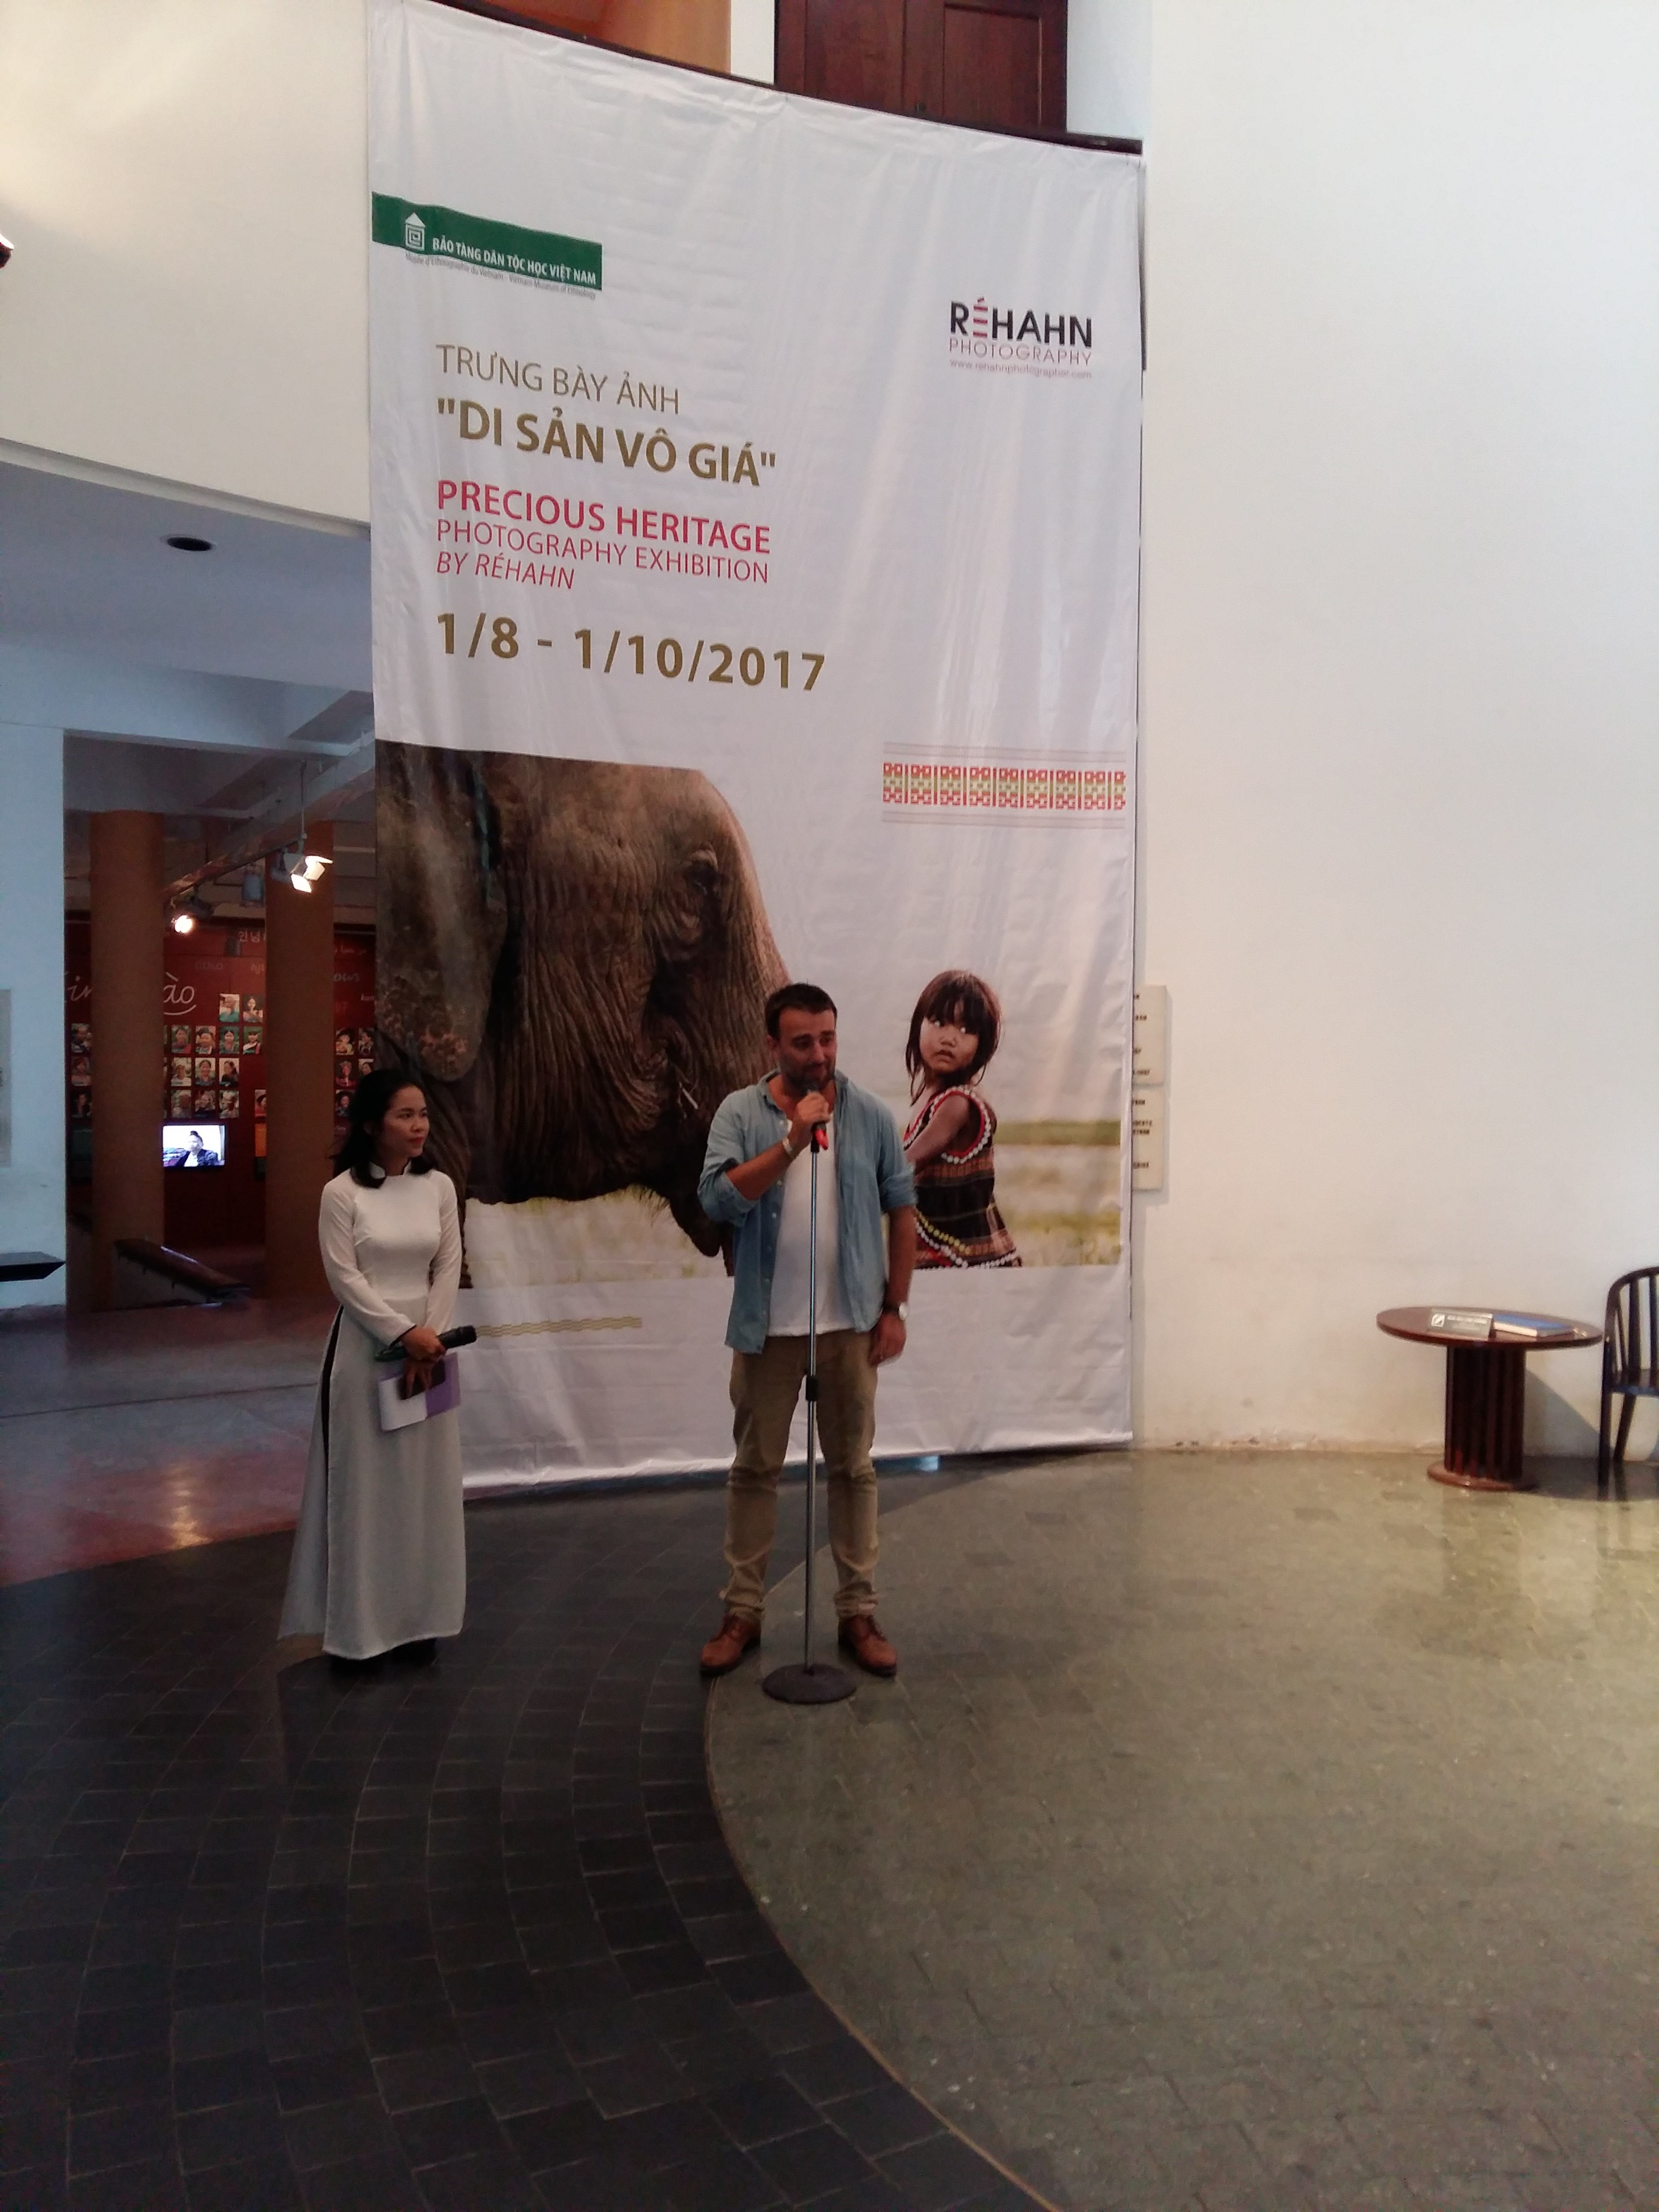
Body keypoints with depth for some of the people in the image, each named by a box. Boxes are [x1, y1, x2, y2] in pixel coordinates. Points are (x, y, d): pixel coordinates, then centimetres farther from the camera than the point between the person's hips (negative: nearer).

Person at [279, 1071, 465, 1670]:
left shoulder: (439, 1186, 3)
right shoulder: (342, 1193, -8)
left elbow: (448, 1268, 2)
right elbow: (345, 1278, -11)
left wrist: (430, 1339, -9)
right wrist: (403, 1334, -16)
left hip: (427, 1347, 4)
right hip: (366, 1348, -4)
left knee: (425, 1484, 8)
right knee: (363, 1484, 2)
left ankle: (416, 1617, 19)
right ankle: (357, 1625, 13)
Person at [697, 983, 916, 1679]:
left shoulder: (871, 1115, -1)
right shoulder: (740, 1113, -4)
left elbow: (901, 1210, 3)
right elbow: (717, 1199, -17)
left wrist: (895, 1307, -1)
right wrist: (793, 1141, -24)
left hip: (851, 1322, 1)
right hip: (768, 1324, 0)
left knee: (853, 1467, 9)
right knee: (755, 1468, 9)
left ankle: (859, 1614, 21)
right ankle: (743, 1611, 22)